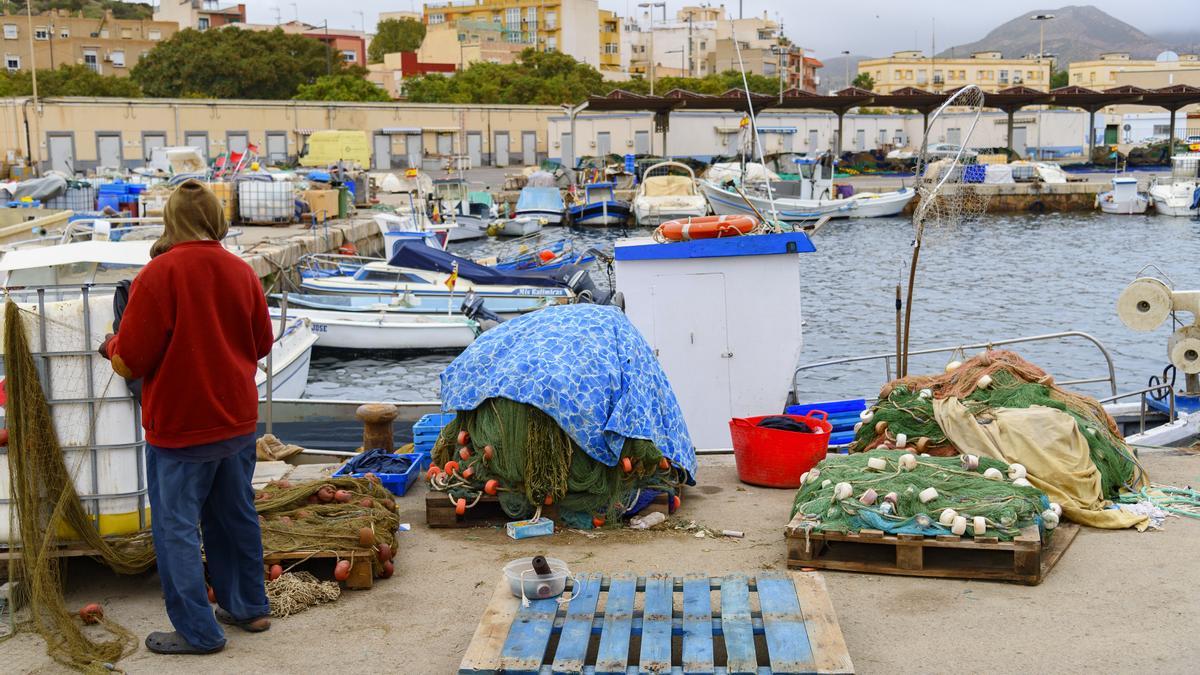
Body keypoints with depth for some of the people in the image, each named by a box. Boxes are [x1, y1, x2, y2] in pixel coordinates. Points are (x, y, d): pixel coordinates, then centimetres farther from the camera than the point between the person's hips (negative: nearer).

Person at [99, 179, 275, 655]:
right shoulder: (242, 271, -1)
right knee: (236, 516, 19)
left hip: (180, 427, -6)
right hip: (238, 421, 6)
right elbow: (262, 344, 10)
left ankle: (198, 631, 9)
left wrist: (112, 346, 3)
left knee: (176, 527, 5)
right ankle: (248, 607, 30)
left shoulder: (159, 274, -18)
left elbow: (128, 363, -18)